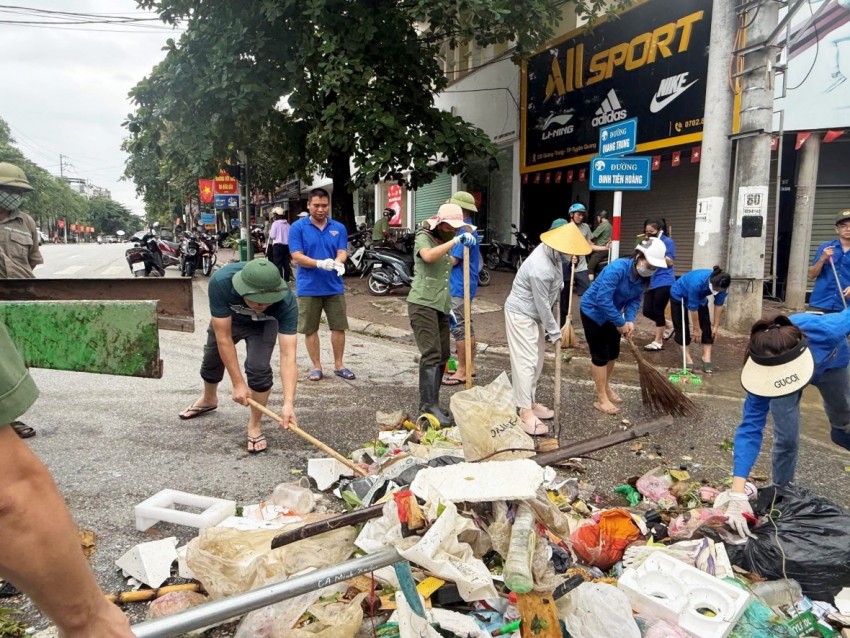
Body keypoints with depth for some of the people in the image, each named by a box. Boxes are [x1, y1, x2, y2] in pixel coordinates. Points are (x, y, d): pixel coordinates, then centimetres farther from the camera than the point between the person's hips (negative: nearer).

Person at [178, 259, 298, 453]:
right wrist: (238, 383, -34)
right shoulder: (221, 282, -43)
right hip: (225, 319, 2)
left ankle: (254, 425, 4)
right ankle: (208, 400, 55)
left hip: (263, 324, -1)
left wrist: (288, 403, -53)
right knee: (212, 359, 20)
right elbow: (223, 338, -35)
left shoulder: (286, 301, -42)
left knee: (258, 367, -22)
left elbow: (288, 356, -44)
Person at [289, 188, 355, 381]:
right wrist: (320, 263, -27)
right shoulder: (298, 227, -3)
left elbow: (342, 252, -3)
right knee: (310, 329, 6)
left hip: (334, 287, 2)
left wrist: (338, 263, -28)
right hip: (308, 288, -2)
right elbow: (297, 256, -11)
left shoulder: (339, 228, 5)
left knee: (339, 327, 7)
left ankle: (339, 365, 21)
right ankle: (316, 366, 19)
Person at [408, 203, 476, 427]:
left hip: (441, 306, 8)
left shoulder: (444, 241, 21)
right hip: (422, 304, -8)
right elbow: (428, 256, -28)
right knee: (431, 355, -13)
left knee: (443, 355, 6)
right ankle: (430, 404, -11)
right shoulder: (424, 237, -3)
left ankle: (427, 401, 15)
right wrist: (455, 241, -32)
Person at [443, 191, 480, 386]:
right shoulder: (470, 229, 14)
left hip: (459, 287, -10)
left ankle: (462, 371, 1)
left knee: (459, 328, -5)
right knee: (467, 326, 15)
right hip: (466, 284, 10)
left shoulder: (464, 231, -18)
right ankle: (470, 366, 23)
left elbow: (452, 260, -19)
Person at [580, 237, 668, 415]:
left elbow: (635, 299, -3)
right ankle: (601, 399, 6)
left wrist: (630, 320, -22)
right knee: (600, 355, -4)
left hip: (611, 314, 8)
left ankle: (605, 387, 37)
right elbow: (602, 299, -36)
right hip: (593, 312, -8)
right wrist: (621, 323, -28)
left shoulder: (644, 276, -8)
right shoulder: (618, 268, -33)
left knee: (613, 353, 16)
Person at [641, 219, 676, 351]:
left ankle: (658, 342, 9)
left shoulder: (668, 242, -7)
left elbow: (670, 262, -11)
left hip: (664, 282, -7)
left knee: (657, 311, -3)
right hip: (651, 282, 7)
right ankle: (669, 325, 30)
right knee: (647, 311, 4)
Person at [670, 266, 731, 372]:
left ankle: (707, 358, -7)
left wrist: (715, 326, -11)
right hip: (679, 295, -5)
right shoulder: (697, 282, -43)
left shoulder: (721, 284, -29)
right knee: (682, 327, -9)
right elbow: (693, 308, -32)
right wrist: (697, 329, -22)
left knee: (706, 326, -8)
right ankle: (687, 359, -5)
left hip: (700, 298, 5)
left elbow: (719, 304, -15)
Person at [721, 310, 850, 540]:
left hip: (831, 361, 2)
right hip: (776, 370, -2)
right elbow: (750, 428, -42)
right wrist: (737, 495, -49)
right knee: (787, 437, -11)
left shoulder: (826, 330, -48)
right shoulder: (761, 368, -43)